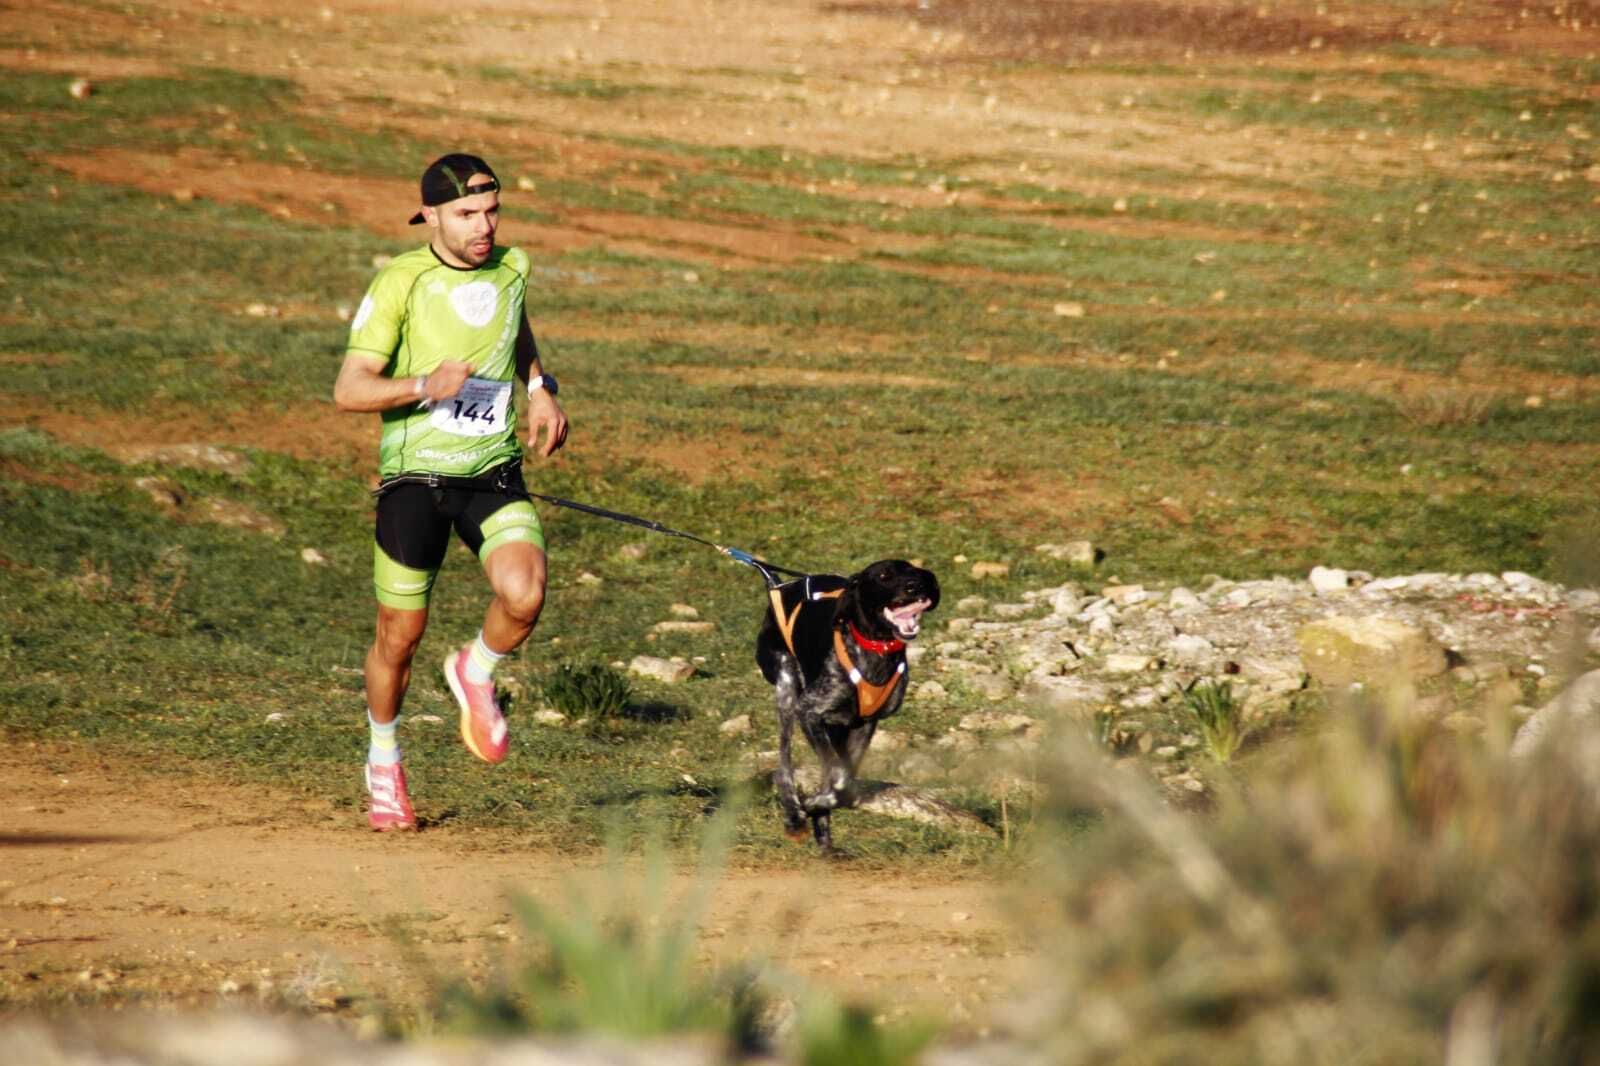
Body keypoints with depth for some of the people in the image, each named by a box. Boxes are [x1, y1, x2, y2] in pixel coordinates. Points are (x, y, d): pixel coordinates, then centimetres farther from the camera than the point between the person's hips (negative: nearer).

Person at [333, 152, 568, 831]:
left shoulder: (509, 269, 4)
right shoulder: (400, 283, -10)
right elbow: (348, 390, -12)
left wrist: (541, 388, 10)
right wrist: (424, 385, -28)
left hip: (495, 472, 3)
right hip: (415, 476, -3)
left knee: (525, 594, -23)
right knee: (400, 636, 5)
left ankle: (475, 674, 10)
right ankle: (383, 765, 31)